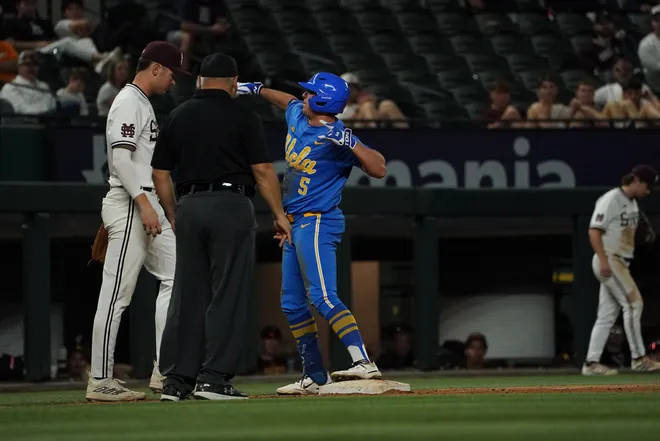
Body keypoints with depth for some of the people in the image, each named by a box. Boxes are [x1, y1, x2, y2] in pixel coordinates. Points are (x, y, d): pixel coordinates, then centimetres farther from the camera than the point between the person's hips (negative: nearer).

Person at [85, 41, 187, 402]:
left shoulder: (144, 104, 20)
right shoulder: (128, 103, -11)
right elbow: (120, 158, -21)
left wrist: (164, 207, 22)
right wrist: (144, 203, -24)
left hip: (148, 208, 11)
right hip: (130, 208, -11)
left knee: (174, 276, 8)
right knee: (116, 294, -8)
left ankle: (165, 372, 7)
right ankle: (101, 382, -5)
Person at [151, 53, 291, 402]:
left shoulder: (177, 117, 11)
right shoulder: (242, 117, -2)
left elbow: (159, 174, 11)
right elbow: (262, 170, -6)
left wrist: (175, 217, 19)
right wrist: (279, 214, 1)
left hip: (189, 206, 5)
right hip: (231, 206, -5)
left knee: (187, 294, 7)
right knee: (228, 294, -3)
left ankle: (177, 380, 6)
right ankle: (214, 377, -8)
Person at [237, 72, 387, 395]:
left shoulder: (337, 138, -17)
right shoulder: (297, 116, 8)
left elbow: (378, 169, -25)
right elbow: (289, 100, 33)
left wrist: (351, 143, -35)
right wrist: (257, 89, 40)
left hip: (317, 224, -10)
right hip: (294, 224, 10)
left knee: (323, 298, -24)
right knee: (292, 304, 12)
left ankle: (363, 362, -35)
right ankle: (315, 377, 17)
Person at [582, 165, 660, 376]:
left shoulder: (632, 202, 17)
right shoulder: (611, 199, -12)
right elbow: (594, 230, -18)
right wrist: (604, 260, -26)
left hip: (620, 263, 10)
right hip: (609, 261, -10)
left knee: (608, 315, 7)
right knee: (633, 302, -14)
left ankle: (591, 363, 8)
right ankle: (638, 358, -13)